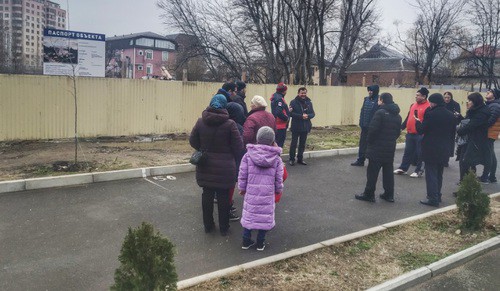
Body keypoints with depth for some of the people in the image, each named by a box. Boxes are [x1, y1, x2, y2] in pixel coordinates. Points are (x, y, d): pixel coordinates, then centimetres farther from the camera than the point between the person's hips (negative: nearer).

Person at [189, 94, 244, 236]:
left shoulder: (201, 122, -3)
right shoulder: (230, 124, -14)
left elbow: (193, 141, 6)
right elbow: (238, 146, -11)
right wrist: (232, 157, 8)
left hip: (205, 166, 3)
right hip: (224, 167, -3)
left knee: (207, 194, 14)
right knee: (223, 196, 8)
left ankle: (208, 225, 25)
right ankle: (224, 227, 19)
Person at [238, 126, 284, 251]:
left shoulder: (248, 155, -7)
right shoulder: (276, 159, -5)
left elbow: (242, 175, -3)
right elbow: (279, 179, 0)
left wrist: (242, 188, 12)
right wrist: (278, 190, 17)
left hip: (251, 192, 1)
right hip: (268, 194, 0)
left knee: (249, 215, 14)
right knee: (265, 217, 12)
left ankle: (246, 241, 25)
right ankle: (260, 243, 22)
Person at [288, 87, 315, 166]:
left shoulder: (309, 102, 8)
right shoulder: (293, 102, -6)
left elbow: (313, 114, 7)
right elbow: (291, 113, -14)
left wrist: (307, 116, -15)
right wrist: (301, 116, -22)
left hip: (305, 127, 4)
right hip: (296, 127, -4)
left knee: (302, 144, 12)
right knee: (294, 143, 2)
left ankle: (300, 159, 23)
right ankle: (291, 159, 11)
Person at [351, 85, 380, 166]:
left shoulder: (379, 100, -11)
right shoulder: (366, 99, 9)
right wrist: (361, 123, 6)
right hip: (365, 127, 6)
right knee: (362, 144, 10)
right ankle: (360, 160, 18)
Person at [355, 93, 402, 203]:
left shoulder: (380, 112, -14)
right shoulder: (397, 116, 11)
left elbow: (373, 130, -19)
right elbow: (398, 132, 13)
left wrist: (368, 142, -6)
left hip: (377, 148, -7)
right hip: (390, 148, 7)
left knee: (372, 171, 0)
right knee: (388, 171, 13)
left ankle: (369, 194, 4)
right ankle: (389, 194, 17)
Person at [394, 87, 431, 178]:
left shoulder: (428, 107, -10)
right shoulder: (413, 105, 14)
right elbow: (408, 118, 21)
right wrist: (401, 127, 18)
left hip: (420, 135, -7)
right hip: (410, 133, 7)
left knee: (419, 153, 4)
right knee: (408, 152, 13)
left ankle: (418, 171, 14)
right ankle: (403, 168, 22)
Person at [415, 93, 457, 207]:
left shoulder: (430, 114, -15)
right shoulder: (451, 115, 6)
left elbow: (421, 130, -13)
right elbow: (452, 133, 12)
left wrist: (418, 122, 5)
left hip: (430, 150, -6)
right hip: (444, 150, 7)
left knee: (431, 174, -1)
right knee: (439, 173, 18)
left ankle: (433, 198, -2)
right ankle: (437, 195, 26)